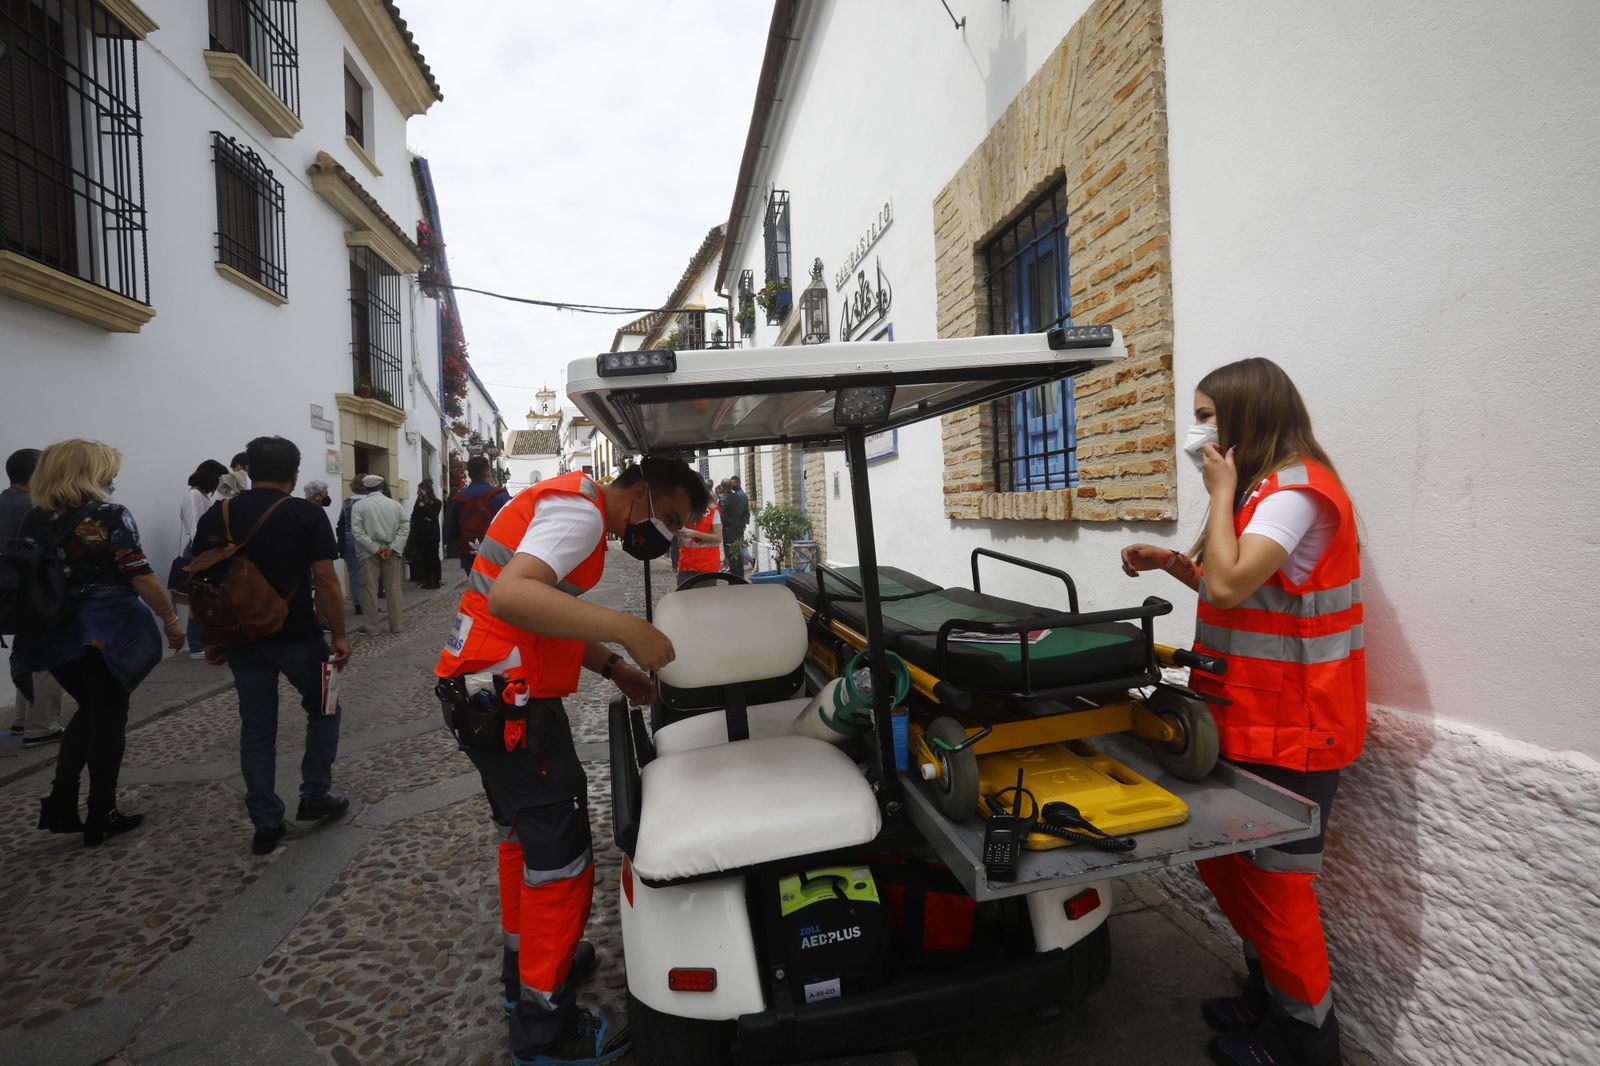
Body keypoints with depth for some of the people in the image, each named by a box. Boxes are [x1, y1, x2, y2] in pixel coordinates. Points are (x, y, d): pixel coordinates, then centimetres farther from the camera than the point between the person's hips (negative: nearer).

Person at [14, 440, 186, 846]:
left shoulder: (33, 520, 6)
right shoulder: (110, 516, -12)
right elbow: (141, 578, -16)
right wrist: (171, 619, -7)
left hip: (55, 633, 6)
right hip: (105, 633, -6)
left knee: (91, 710, 23)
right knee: (108, 718, 6)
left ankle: (60, 804, 18)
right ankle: (101, 816, 12)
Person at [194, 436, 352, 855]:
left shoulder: (215, 517, 4)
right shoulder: (306, 514, -9)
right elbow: (325, 580, -13)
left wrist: (211, 640, 16)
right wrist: (339, 635, -5)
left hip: (241, 640, 4)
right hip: (297, 637, -4)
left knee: (256, 728, 11)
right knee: (323, 709, 18)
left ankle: (266, 824, 16)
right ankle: (315, 795, 19)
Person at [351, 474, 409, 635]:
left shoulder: (359, 505, -2)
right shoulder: (394, 504, 4)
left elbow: (357, 531, -11)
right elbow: (405, 525, -4)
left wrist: (375, 549, -11)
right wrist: (393, 547, -9)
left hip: (369, 553, -2)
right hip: (391, 552, 2)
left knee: (370, 588, 4)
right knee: (394, 588, 6)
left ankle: (370, 626, 7)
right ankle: (396, 625, 9)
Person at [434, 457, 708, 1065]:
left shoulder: (570, 504, 15)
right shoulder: (581, 511, -17)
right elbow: (509, 595, -33)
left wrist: (613, 668, 12)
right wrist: (625, 628, -37)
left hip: (483, 692, 11)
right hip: (508, 699, -11)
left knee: (523, 828, 23)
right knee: (560, 855, -2)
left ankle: (525, 962, 42)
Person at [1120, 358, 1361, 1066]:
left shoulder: (1297, 487, -17)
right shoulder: (1267, 488, 15)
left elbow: (1230, 585, -28)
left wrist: (1223, 490, -18)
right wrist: (1172, 563, 6)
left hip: (1289, 729, -10)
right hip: (1251, 717, 10)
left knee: (1273, 880, 5)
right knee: (1224, 857, 18)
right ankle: (1266, 996, 36)